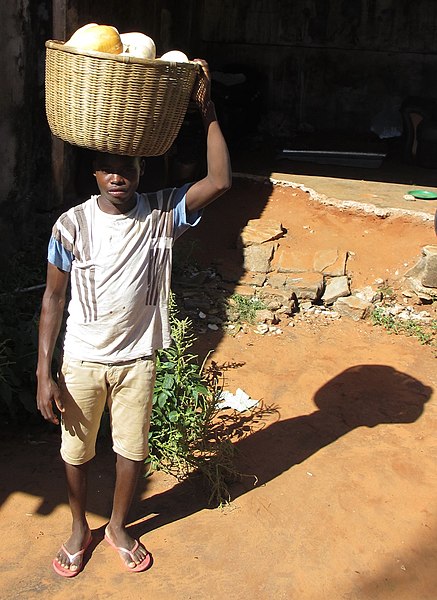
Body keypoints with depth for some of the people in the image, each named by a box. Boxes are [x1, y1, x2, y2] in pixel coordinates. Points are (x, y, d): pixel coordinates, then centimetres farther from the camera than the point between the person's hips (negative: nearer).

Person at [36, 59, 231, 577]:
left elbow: (219, 182, -25)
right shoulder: (72, 224, -13)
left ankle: (118, 527, 43)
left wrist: (207, 111, -27)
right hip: (82, 359, 0)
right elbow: (53, 297, -6)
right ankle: (80, 529, 43)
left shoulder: (161, 215, -11)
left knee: (132, 449, 16)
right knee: (76, 451, 16)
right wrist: (44, 372, -8)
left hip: (137, 359, 1)